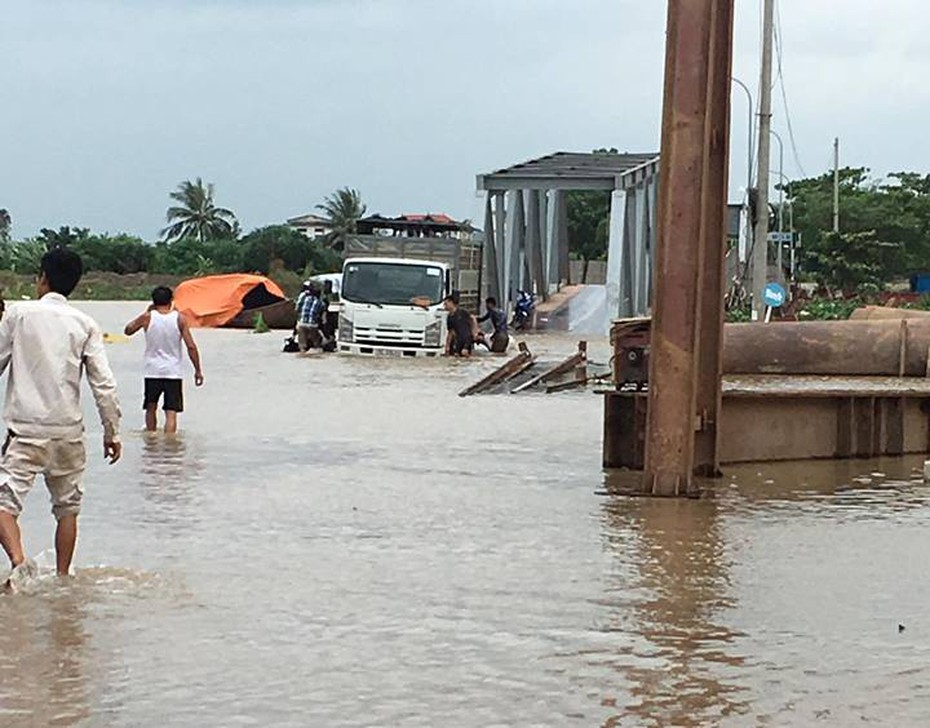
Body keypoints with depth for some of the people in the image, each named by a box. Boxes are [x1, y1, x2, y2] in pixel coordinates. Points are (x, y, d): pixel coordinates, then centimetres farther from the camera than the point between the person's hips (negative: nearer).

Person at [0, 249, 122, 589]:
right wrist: (112, 432, 7)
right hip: (68, 431, 3)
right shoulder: (85, 325, 2)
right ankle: (62, 579, 19)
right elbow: (104, 384, -1)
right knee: (67, 507, 17)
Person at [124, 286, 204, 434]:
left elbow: (127, 330, 14)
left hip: (152, 371, 1)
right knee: (171, 413, -4)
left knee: (151, 408, 20)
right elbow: (191, 346, -7)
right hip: (173, 372, -1)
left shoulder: (147, 317, -3)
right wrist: (198, 370, 1)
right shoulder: (179, 318, -4)